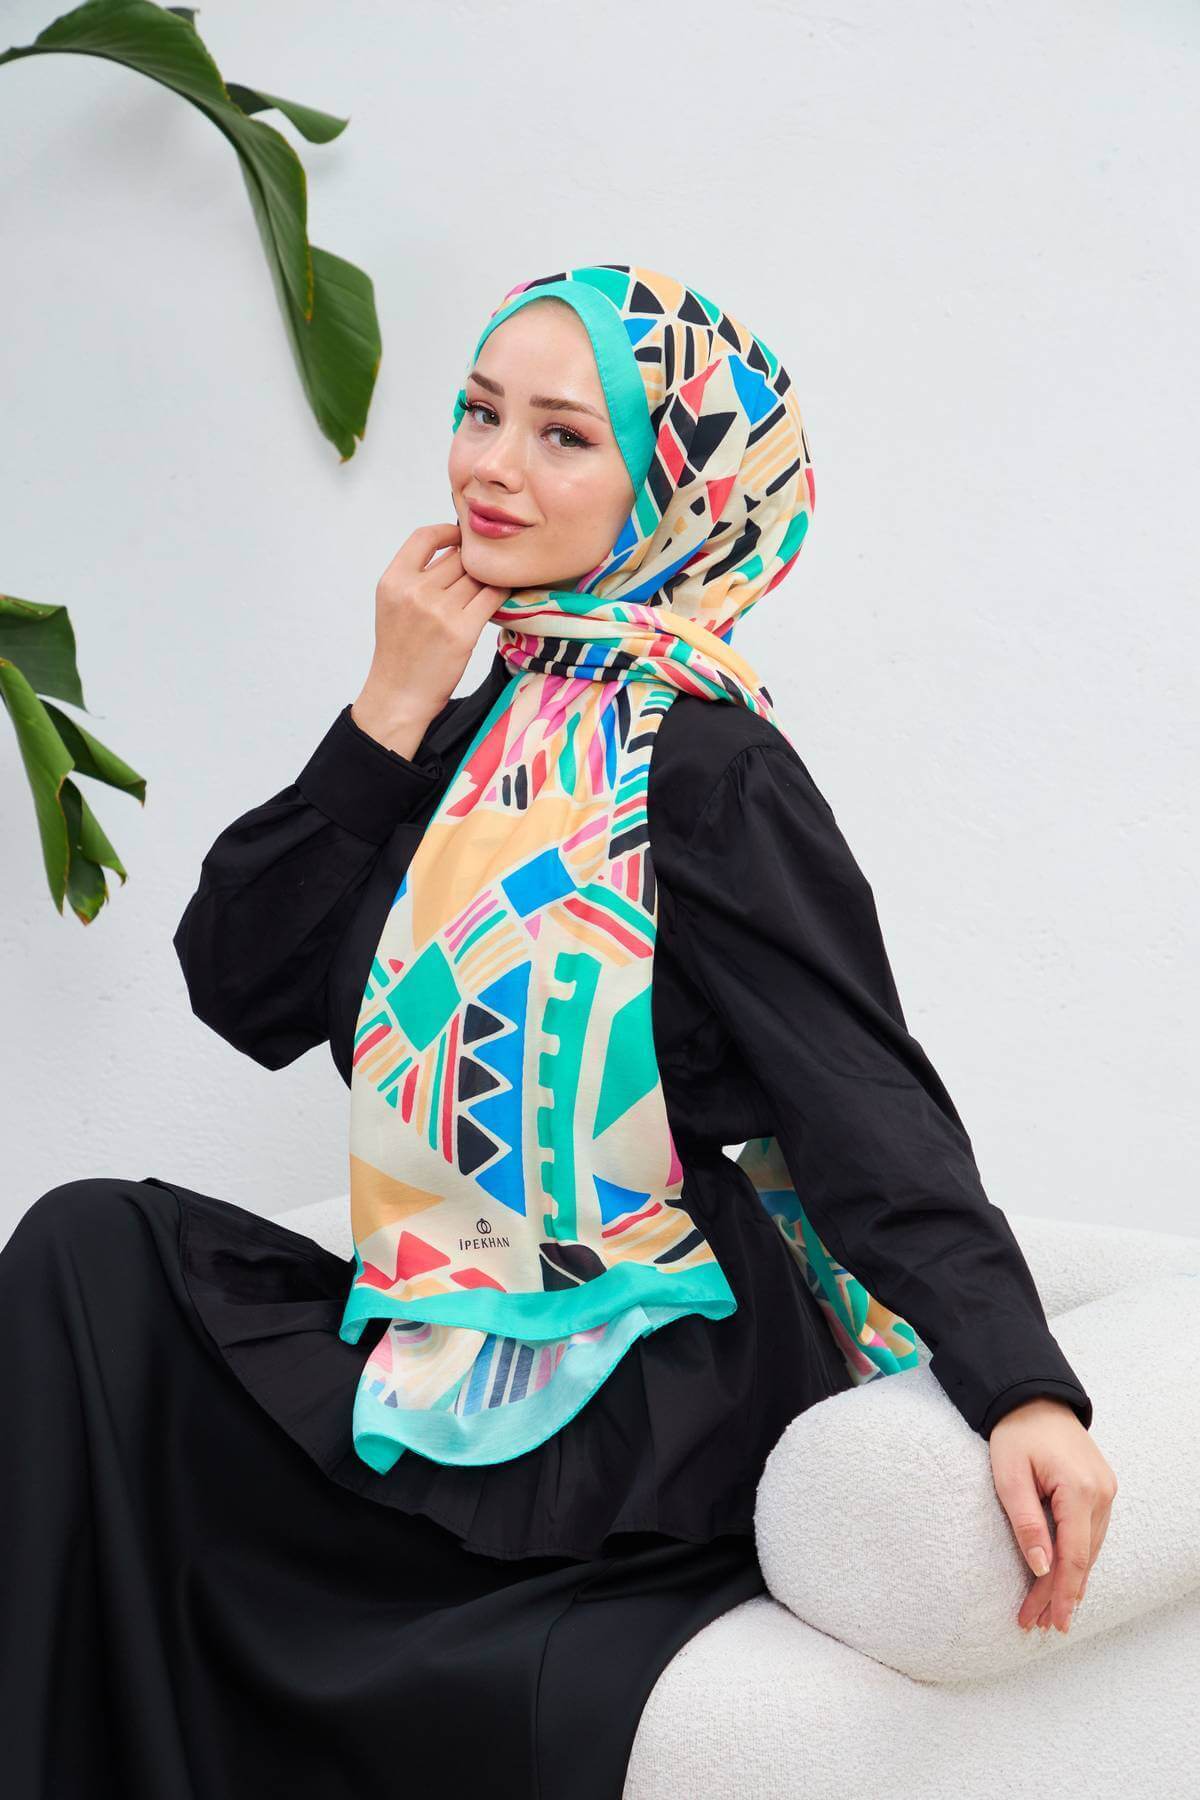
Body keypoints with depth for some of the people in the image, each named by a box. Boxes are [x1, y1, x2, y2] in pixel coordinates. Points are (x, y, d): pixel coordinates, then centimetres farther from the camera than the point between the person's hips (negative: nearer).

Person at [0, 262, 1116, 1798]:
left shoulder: (706, 775, -14)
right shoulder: (479, 734, 10)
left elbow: (867, 1102, -21)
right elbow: (241, 987, 3)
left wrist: (1023, 1386, -34)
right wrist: (390, 715, -6)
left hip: (650, 1411, -7)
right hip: (463, 1340, 7)